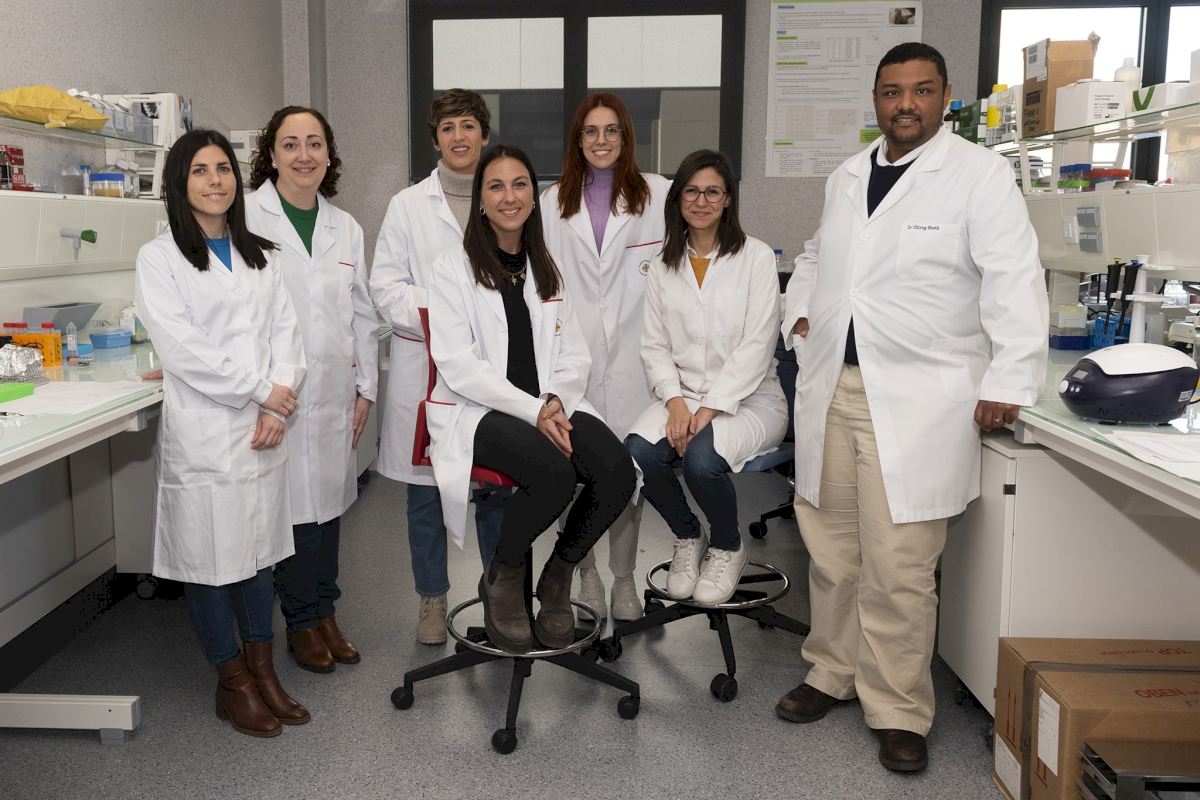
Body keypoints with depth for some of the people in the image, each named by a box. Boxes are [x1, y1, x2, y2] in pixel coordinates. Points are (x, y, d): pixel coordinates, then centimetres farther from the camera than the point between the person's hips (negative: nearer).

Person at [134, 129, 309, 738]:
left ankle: (263, 671, 25)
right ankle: (232, 682, 19)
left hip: (265, 428, 5)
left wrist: (277, 408, -8)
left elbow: (285, 330, 6)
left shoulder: (259, 255, 14)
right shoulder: (159, 258, -3)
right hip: (203, 430, -5)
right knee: (209, 554, 3)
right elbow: (181, 346, -13)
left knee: (258, 549, 13)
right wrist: (261, 390, -13)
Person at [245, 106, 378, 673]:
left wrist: (366, 387, 11)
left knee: (329, 496, 11)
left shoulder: (346, 228, 13)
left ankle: (323, 612, 26)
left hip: (333, 390, 5)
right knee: (292, 501, -1)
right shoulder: (246, 217, -4)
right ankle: (303, 621, 17)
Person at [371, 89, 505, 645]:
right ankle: (432, 599, 24)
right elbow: (387, 287, 0)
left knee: (498, 485, 6)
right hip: (425, 365, 0)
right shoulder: (408, 205, 6)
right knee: (426, 491, 8)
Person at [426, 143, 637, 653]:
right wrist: (532, 410, -18)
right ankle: (502, 578, -4)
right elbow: (459, 367, -9)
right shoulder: (453, 269, 1)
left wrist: (556, 401, -9)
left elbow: (575, 357, 13)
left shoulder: (547, 272, 17)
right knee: (555, 471, -34)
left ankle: (558, 577, 2)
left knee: (618, 471, -24)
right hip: (477, 412, -4)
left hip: (549, 407, 5)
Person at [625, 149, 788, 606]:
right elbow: (654, 345, 6)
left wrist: (709, 409, -18)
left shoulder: (756, 258, -2)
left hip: (748, 398, -3)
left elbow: (756, 346, -10)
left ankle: (727, 548, 2)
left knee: (701, 458, -33)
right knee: (638, 452, -26)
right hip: (682, 394, 4)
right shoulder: (664, 265, 11)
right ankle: (687, 539, 4)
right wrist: (675, 402, -13)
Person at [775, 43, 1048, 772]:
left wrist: (1009, 381, -17)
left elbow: (1014, 280, -10)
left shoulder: (980, 175, -3)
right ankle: (833, 672, 30)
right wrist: (800, 312, 14)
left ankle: (900, 712, 13)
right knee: (831, 549, 12)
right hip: (830, 390, 6)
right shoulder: (846, 177, 15)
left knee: (898, 567, -4)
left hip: (914, 402, -5)